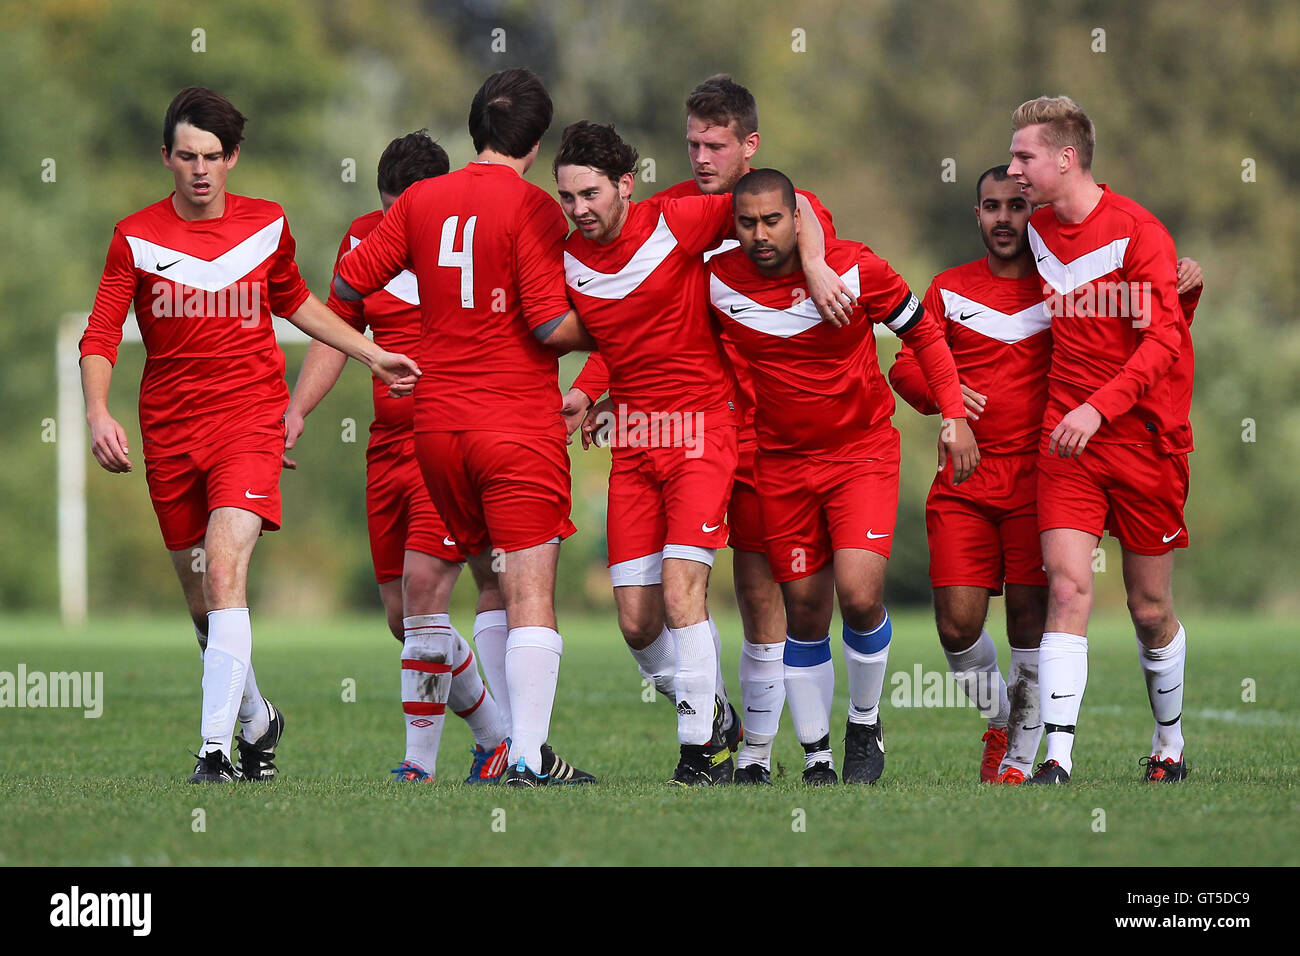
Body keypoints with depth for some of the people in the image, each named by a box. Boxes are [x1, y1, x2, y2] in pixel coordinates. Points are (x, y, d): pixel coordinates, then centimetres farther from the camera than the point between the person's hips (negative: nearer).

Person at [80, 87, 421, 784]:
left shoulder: (267, 225, 4)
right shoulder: (136, 238, -2)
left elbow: (295, 303, 23)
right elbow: (100, 336, -4)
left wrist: (373, 355, 22)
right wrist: (97, 414, -20)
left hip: (249, 418, -2)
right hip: (169, 431, 2)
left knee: (224, 569, -21)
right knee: (201, 597, 9)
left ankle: (215, 746, -25)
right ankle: (256, 720, 34)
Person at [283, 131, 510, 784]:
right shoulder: (364, 240, 8)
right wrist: (297, 409, 6)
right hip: (388, 445, 6)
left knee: (423, 586, -18)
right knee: (404, 619, 8)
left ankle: (420, 764, -12)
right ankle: (496, 736, 26)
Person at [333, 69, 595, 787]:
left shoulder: (420, 200, 7)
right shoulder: (533, 209, -9)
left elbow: (348, 283, 9)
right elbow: (551, 325, -15)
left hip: (437, 425, 6)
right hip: (518, 425, -6)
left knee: (492, 587, 15)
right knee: (531, 594, -7)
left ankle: (519, 746, 14)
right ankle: (529, 759, -14)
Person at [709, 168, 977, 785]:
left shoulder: (856, 268, -13)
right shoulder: (719, 281, -9)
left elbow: (922, 333, 1)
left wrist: (954, 415, -5)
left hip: (863, 450, -2)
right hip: (782, 461, 2)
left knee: (859, 595, -18)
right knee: (805, 611, 3)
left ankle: (865, 724, 8)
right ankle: (816, 758, 15)